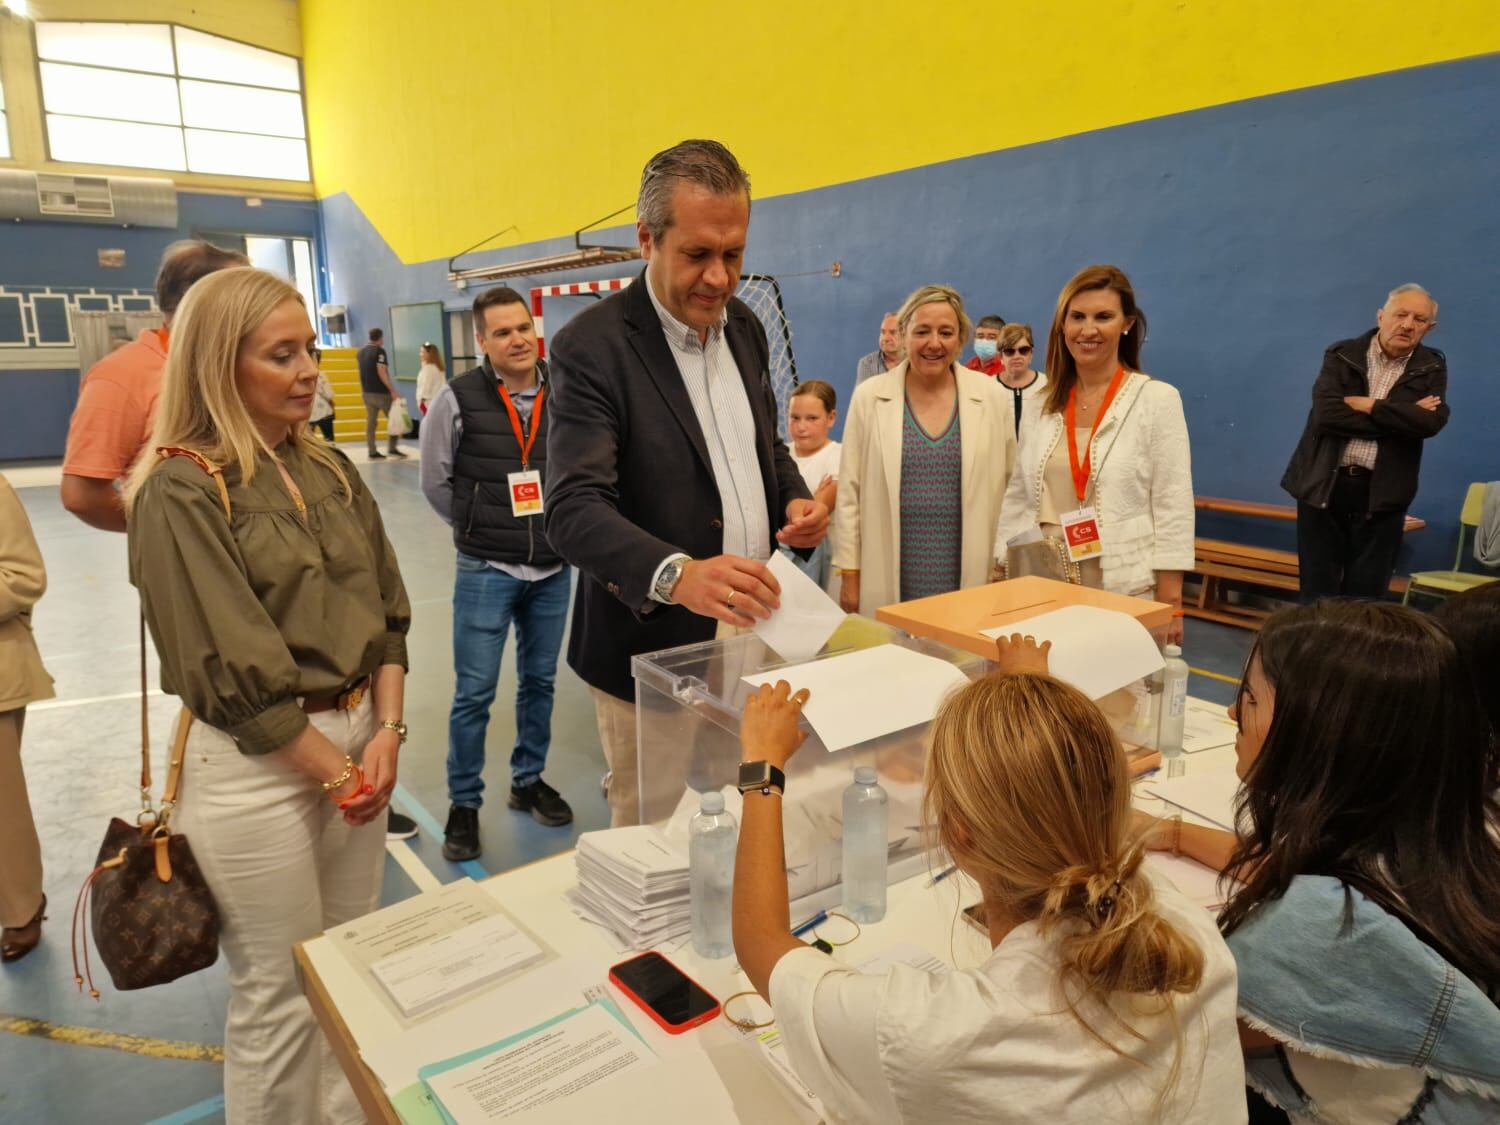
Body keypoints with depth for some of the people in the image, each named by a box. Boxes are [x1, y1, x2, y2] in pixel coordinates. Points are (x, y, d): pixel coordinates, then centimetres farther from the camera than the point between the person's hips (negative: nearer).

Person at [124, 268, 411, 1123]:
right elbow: (233, 666, -15)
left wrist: (386, 730, -4)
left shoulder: (332, 471, 8)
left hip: (359, 741, 6)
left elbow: (386, 610, 8)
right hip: (258, 764, -6)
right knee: (281, 995, 9)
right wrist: (333, 772, -10)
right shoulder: (180, 491, -12)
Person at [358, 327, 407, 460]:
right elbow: (381, 372, -20)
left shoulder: (361, 351, 12)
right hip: (381, 392, -7)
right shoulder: (379, 351, -12)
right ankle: (392, 449, 0)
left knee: (371, 422, 6)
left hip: (367, 392, 7)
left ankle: (372, 452, 6)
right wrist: (392, 390, -20)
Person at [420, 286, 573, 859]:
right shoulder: (458, 399, -10)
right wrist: (479, 529, 4)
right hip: (486, 572, -3)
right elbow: (435, 481, 1)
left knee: (539, 682, 16)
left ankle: (528, 781, 35)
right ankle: (463, 803, 22)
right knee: (474, 693, 4)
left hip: (554, 570, 3)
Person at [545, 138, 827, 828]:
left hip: (752, 635, 6)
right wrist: (676, 574, -41)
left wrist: (795, 500, -3)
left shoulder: (743, 327, 7)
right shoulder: (593, 345, -15)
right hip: (656, 656, -5)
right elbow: (574, 512, -23)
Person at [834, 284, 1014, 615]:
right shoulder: (869, 396, 0)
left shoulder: (992, 396, 2)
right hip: (889, 582, -1)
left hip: (972, 580, 1)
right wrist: (849, 574, -1)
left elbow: (1009, 490, 6)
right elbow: (850, 491, 2)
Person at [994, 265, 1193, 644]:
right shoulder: (1042, 402, 7)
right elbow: (1017, 496, 10)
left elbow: (1172, 508, -5)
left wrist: (1170, 605, -8)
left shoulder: (1157, 399, -3)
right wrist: (1003, 579, 6)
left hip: (1124, 594, -3)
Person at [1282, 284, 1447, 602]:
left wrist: (1369, 406, -13)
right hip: (1325, 486, -1)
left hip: (1382, 494, 1)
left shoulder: (1432, 368, 6)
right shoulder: (1341, 355, 1)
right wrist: (1403, 418, -13)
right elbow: (1327, 414, -15)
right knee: (1317, 591, 6)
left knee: (1366, 594, 5)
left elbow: (1432, 421, -12)